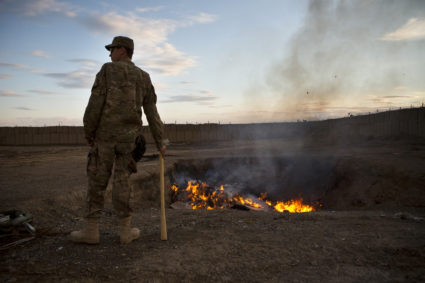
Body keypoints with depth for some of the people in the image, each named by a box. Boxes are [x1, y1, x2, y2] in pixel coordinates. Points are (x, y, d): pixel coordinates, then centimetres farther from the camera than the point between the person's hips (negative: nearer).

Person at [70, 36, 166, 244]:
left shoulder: (107, 70, -2)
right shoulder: (144, 78, 10)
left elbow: (95, 105, -10)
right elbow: (152, 113, 7)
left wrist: (88, 133, 1)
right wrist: (159, 142, 10)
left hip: (106, 135, -3)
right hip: (129, 137, 3)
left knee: (97, 181, 6)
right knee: (122, 182, 7)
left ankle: (91, 231, 12)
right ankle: (125, 230, 9)